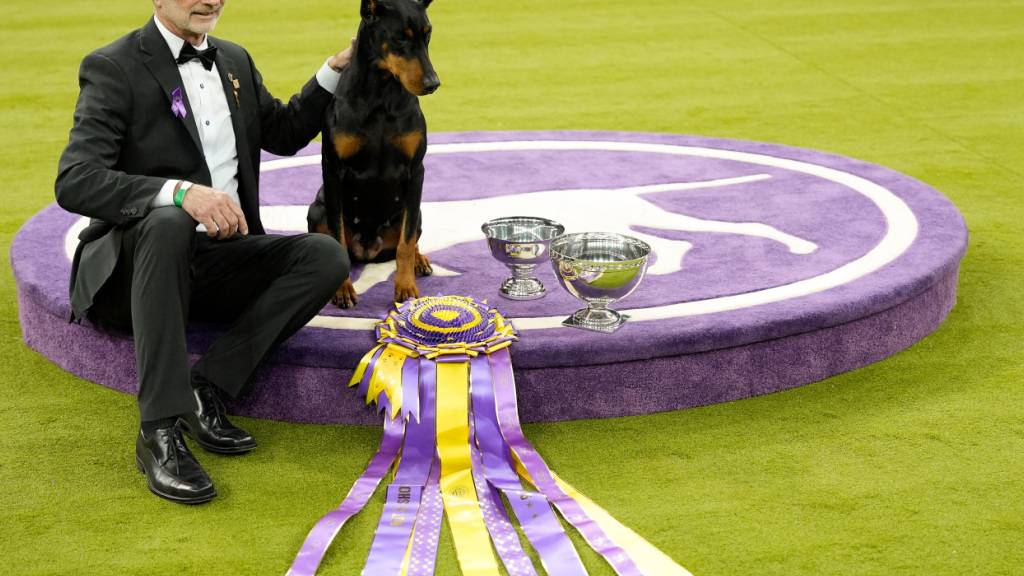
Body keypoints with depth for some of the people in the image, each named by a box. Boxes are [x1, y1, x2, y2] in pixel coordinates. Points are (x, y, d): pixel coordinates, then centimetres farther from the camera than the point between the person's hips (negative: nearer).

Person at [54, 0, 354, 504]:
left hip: (219, 260, 6)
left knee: (326, 255, -18)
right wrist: (180, 193, -35)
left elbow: (284, 134, 30)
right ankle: (160, 430, -40)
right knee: (168, 223, -39)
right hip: (130, 266, -6)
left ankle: (206, 387, -22)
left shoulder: (235, 61, 13)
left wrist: (337, 67, 16)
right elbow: (74, 182, -21)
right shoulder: (114, 68, -8)